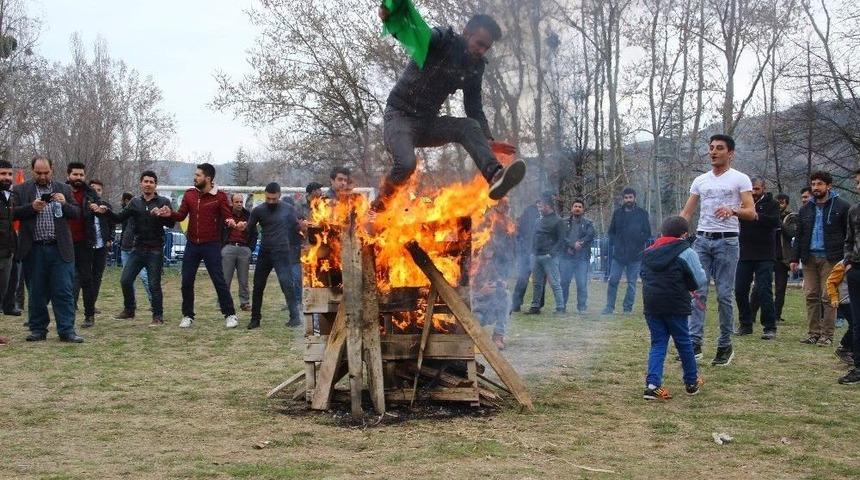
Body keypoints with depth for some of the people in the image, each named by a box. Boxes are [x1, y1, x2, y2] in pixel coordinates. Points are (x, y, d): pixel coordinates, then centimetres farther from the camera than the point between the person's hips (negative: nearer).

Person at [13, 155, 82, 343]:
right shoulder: (20, 190, 8)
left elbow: (77, 213, 8)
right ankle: (38, 330, 17)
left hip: (60, 249, 0)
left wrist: (64, 204, -10)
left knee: (64, 291, -2)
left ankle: (66, 330, 0)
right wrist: (32, 207, -15)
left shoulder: (64, 190, 11)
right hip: (34, 250, 0)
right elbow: (13, 213, 0)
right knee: (36, 292, 7)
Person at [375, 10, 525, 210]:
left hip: (428, 123, 6)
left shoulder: (474, 68, 4)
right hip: (399, 116, -6)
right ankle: (377, 209, -8)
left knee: (469, 126, -20)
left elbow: (475, 109, 11)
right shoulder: (441, 40, -14)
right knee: (406, 163, -31)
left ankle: (495, 177, -41)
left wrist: (488, 141, -4)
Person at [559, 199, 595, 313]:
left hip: (582, 258, -1)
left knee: (582, 284, -4)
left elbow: (590, 236, -7)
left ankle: (582, 307, 3)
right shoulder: (565, 222, 12)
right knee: (564, 282, 2)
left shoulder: (588, 223, 11)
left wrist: (576, 245, -15)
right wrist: (573, 244, -17)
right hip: (566, 257, 1)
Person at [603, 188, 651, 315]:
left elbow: (647, 233, 4)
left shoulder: (642, 213, 3)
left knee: (632, 283, 3)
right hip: (618, 253, 2)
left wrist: (638, 244, -5)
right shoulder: (617, 213, 9)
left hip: (635, 255, -2)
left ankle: (628, 308, 10)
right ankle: (610, 307, 4)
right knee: (613, 280, -2)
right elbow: (611, 231, 15)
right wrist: (615, 243, 1)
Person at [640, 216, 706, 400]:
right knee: (683, 342, 12)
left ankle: (652, 384, -7)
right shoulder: (686, 253, -5)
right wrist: (688, 285, 17)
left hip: (650, 304, 4)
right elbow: (700, 280, -3)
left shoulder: (648, 252, 13)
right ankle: (692, 382, 26)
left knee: (658, 344, 8)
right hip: (675, 306, -4)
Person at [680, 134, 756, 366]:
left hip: (727, 242, -4)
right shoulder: (700, 180, 14)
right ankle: (695, 343, -1)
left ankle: (725, 346, 8)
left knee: (724, 295, -1)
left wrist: (733, 211, -28)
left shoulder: (740, 179, 0)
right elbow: (686, 212, 15)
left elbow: (751, 212, -8)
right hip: (702, 240, 4)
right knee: (698, 292, -2)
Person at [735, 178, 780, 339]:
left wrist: (757, 215, -32)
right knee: (740, 290, 4)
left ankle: (770, 327, 1)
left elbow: (775, 221, -16)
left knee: (763, 291, -7)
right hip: (745, 254, 4)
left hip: (764, 256, -4)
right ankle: (745, 325, 17)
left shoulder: (771, 204, 1)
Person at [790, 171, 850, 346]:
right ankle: (813, 332, 10)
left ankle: (827, 335, 0)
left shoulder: (842, 207, 0)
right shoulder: (806, 209, 14)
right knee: (811, 296, 3)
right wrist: (795, 258, 9)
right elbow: (799, 235, 17)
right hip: (809, 258, 5)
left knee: (828, 297, -5)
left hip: (831, 259, -5)